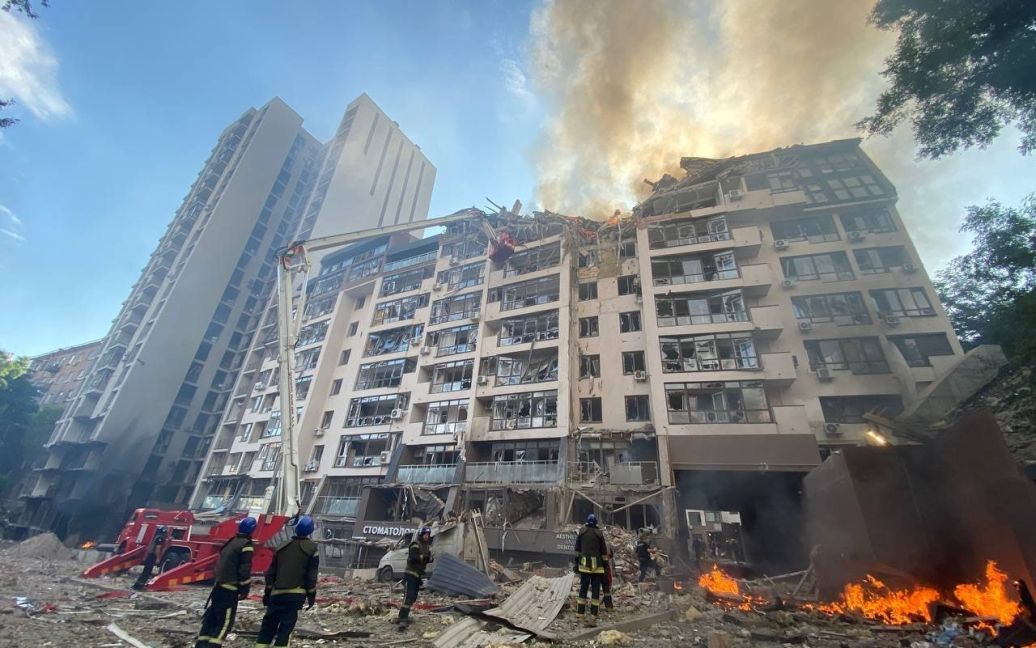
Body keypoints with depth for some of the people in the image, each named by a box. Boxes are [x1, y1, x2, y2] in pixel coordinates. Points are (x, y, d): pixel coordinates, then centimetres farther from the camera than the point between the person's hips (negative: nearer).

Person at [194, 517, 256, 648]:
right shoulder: (246, 545, -15)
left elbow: (222, 564, 19)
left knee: (210, 618, 15)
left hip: (219, 585, 9)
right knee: (225, 622, 0)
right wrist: (244, 590, -9)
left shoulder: (231, 542, 12)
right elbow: (244, 571, -18)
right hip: (230, 589, -9)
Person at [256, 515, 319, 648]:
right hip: (296, 593, -4)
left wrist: (267, 593, 21)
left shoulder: (283, 547, 9)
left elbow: (271, 572, 12)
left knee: (268, 624, 15)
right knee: (286, 626, 0)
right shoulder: (311, 548, -5)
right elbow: (312, 576, -7)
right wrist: (311, 596, 1)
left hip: (277, 593, 4)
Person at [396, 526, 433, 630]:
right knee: (408, 596, -17)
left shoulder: (428, 546, 12)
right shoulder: (415, 545, -13)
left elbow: (429, 558, 8)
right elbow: (412, 558, -25)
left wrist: (430, 558, -14)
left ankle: (403, 616, 24)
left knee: (413, 597, 13)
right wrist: (423, 557, -33)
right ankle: (402, 619, -20)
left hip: (419, 575, 9)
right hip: (411, 574, -9)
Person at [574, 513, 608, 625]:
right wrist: (605, 567, 7)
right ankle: (593, 617, 2)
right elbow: (604, 552, 0)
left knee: (583, 588, 12)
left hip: (584, 565, 2)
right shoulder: (599, 533, -3)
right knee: (595, 590, 4)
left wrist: (576, 563, 13)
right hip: (597, 566, -2)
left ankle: (580, 614, 17)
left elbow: (577, 550, 6)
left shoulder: (582, 532, 3)